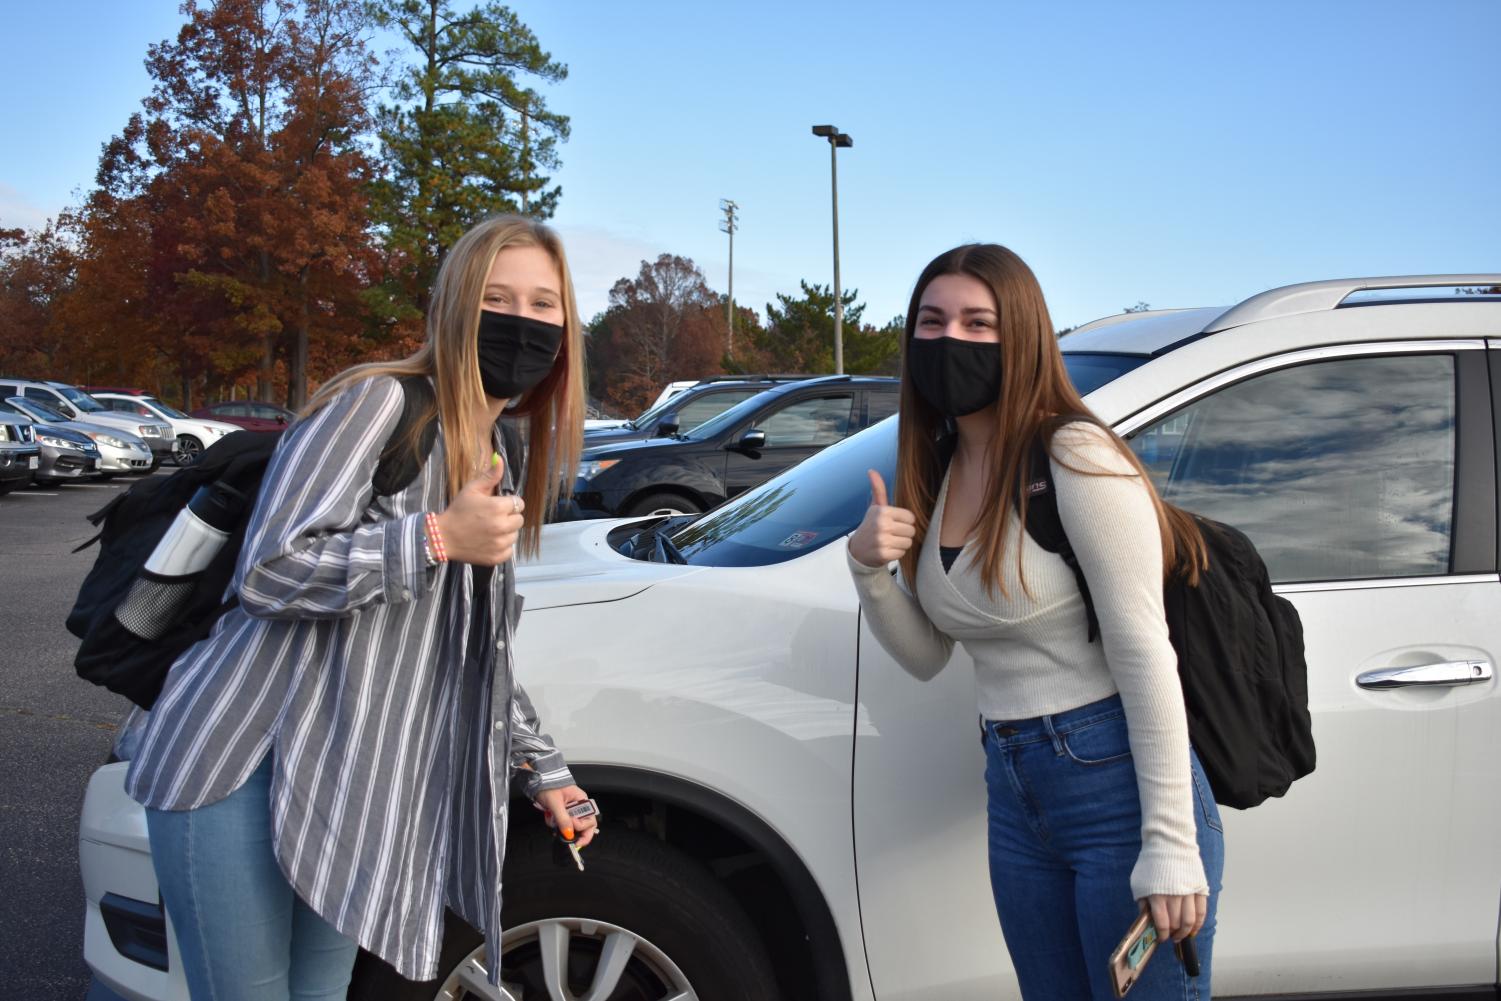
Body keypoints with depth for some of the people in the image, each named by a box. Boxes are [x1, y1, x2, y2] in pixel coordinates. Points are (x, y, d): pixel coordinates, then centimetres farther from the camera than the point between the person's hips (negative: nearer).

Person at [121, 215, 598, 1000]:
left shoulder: (494, 469, 14)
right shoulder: (378, 402, -11)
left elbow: (480, 657, 23)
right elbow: (268, 571, -19)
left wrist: (541, 768, 22)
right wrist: (439, 537, -21)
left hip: (347, 785, 8)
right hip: (239, 767, -7)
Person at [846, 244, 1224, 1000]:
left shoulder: (1073, 458, -16)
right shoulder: (936, 471, 6)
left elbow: (1144, 653, -18)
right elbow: (925, 656, 11)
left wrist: (1170, 845, -20)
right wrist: (868, 568, -8)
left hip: (1118, 783, -7)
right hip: (1014, 794, 7)